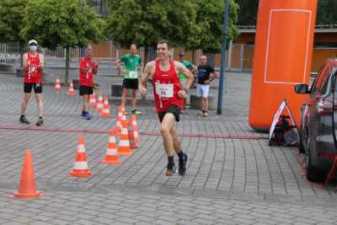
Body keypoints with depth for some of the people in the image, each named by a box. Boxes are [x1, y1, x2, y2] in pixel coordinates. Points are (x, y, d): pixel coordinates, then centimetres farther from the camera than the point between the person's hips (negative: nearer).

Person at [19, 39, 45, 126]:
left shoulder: (40, 56, 4)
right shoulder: (25, 55, 3)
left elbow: (41, 68, -5)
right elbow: (24, 68, -7)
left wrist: (41, 66, -28)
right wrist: (26, 65, -30)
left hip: (37, 80, 0)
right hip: (28, 79, 0)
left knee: (39, 99, -5)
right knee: (26, 98, 8)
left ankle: (41, 118, -9)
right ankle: (22, 116, 21)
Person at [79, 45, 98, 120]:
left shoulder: (92, 61, 10)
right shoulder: (83, 60, -7)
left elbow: (94, 73, 14)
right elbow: (83, 70, -18)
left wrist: (96, 67, -4)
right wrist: (90, 66, -28)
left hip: (90, 83, 7)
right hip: (83, 83, -6)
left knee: (87, 99, 12)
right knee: (85, 98, -13)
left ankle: (83, 112, 24)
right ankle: (87, 113, -21)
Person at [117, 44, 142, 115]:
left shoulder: (138, 57, 7)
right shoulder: (126, 57, -6)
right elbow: (119, 64, 0)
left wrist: (138, 70, 10)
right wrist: (121, 70, -11)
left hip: (135, 77, 5)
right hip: (127, 77, -5)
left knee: (134, 94, 9)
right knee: (125, 93, -6)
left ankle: (134, 109, 16)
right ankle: (122, 108, -7)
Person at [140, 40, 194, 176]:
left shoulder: (177, 66, -5)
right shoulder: (151, 66, -3)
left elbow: (190, 77, 13)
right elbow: (142, 82, 7)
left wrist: (185, 90, -1)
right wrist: (142, 88, -15)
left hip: (175, 103, -4)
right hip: (160, 105, 4)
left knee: (164, 129, -27)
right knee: (171, 134, 17)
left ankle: (170, 162, -14)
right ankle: (181, 157, 44)